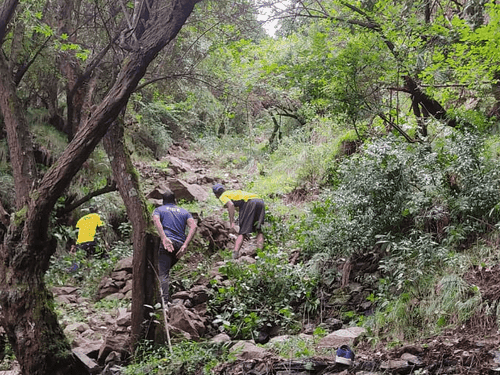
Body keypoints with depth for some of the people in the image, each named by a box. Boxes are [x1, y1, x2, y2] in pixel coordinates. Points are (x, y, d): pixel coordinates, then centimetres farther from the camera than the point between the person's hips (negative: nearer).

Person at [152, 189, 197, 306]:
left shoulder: (159, 209, 17)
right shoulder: (184, 212, 24)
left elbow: (156, 220, -9)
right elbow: (194, 226, 5)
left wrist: (164, 239, -19)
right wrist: (185, 245, -5)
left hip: (167, 242, -3)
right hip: (180, 245, 4)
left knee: (163, 274, -8)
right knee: (166, 269, 19)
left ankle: (165, 301, -24)